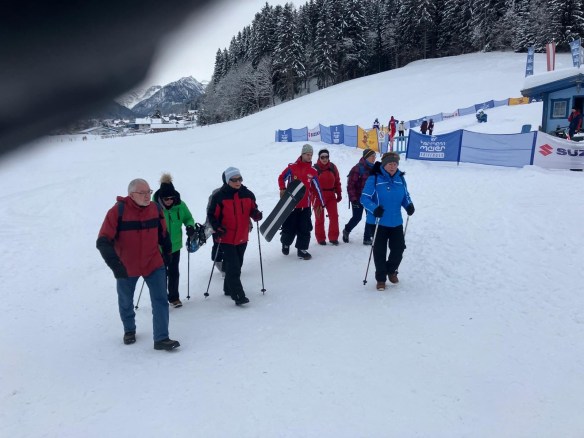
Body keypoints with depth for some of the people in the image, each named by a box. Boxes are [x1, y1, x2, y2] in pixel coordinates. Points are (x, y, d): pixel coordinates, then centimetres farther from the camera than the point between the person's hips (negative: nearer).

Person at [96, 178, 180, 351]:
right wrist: (115, 264, -33)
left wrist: (167, 253, 17)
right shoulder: (117, 211, -20)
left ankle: (161, 339, 3)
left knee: (160, 300, -6)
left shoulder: (155, 209, -8)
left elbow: (163, 234, 9)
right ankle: (129, 330, 45)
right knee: (126, 301, 20)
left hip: (153, 264, 2)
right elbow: (103, 241, -23)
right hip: (126, 267, -1)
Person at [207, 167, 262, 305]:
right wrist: (218, 228, -20)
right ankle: (238, 296, -6)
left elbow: (253, 210, 11)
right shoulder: (219, 196, -11)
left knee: (237, 266, 17)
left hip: (242, 237, 5)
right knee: (233, 267, -10)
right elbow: (211, 215, -6)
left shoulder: (248, 194, 1)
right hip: (227, 238, -5)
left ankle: (229, 288, 35)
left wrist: (257, 215, -12)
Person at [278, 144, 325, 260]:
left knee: (305, 229, 2)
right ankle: (285, 244, 33)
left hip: (305, 206, 3)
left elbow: (317, 188, 8)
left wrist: (320, 203, 7)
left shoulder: (313, 172, 5)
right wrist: (282, 189, -8)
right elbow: (281, 178, 7)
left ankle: (302, 250, 15)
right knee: (289, 228, 5)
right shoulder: (292, 168, -4)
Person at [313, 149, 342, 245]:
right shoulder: (315, 168, -10)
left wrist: (339, 194, 10)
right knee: (319, 218, 7)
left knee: (334, 216, 1)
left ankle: (333, 237, 14)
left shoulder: (333, 168, 2)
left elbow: (337, 181, 10)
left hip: (331, 196, 3)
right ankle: (320, 238, 19)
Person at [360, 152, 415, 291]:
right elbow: (364, 198, -13)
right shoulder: (374, 179, -13)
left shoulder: (400, 178, 5)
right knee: (379, 251, 4)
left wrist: (409, 205, -6)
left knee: (399, 248, 10)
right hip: (379, 222, -4)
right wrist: (374, 208, -30)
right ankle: (381, 278, 22)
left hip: (396, 222, 5)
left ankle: (391, 270, 38)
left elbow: (405, 196, 14)